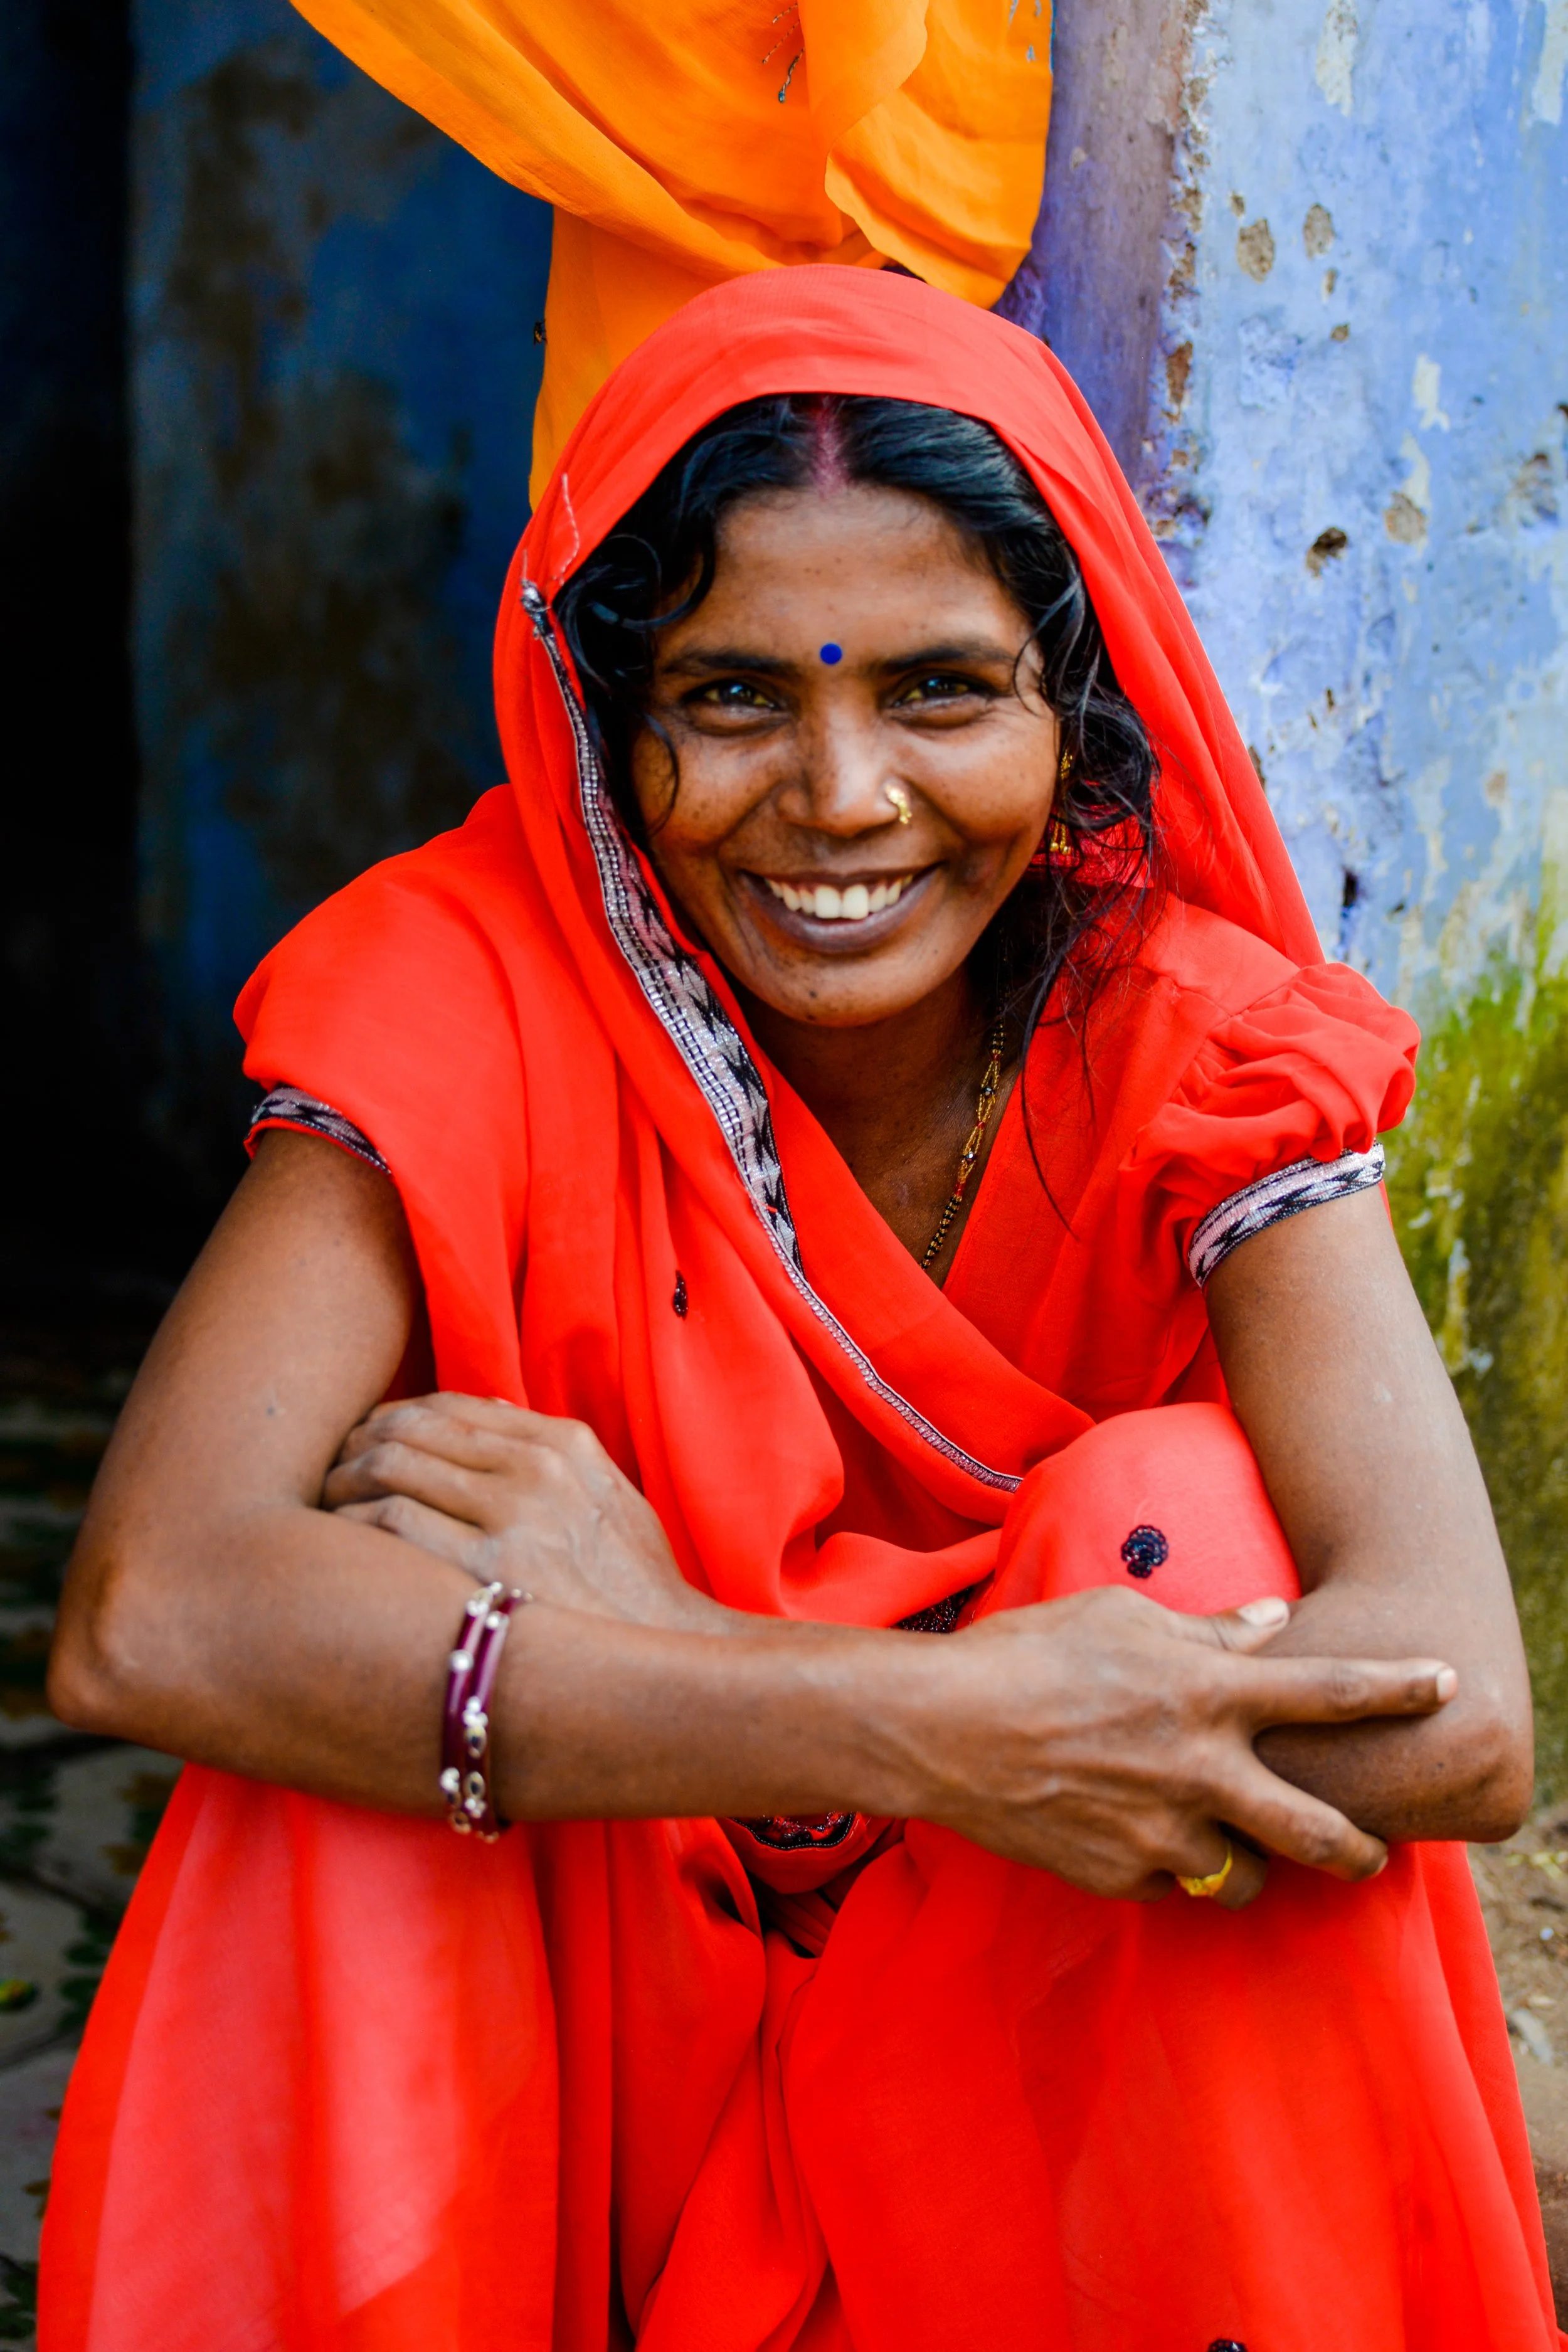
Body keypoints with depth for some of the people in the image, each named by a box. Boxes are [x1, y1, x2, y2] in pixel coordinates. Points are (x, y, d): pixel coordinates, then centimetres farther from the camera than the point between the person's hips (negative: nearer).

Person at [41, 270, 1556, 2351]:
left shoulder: (1196, 1056, -14)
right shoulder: (473, 990, -16)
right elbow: (147, 1617, -32)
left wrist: (680, 1647, -32)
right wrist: (933, 1723, -37)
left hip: (1067, 2043, 1)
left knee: (1185, 1519, -26)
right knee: (356, 1651, -29)